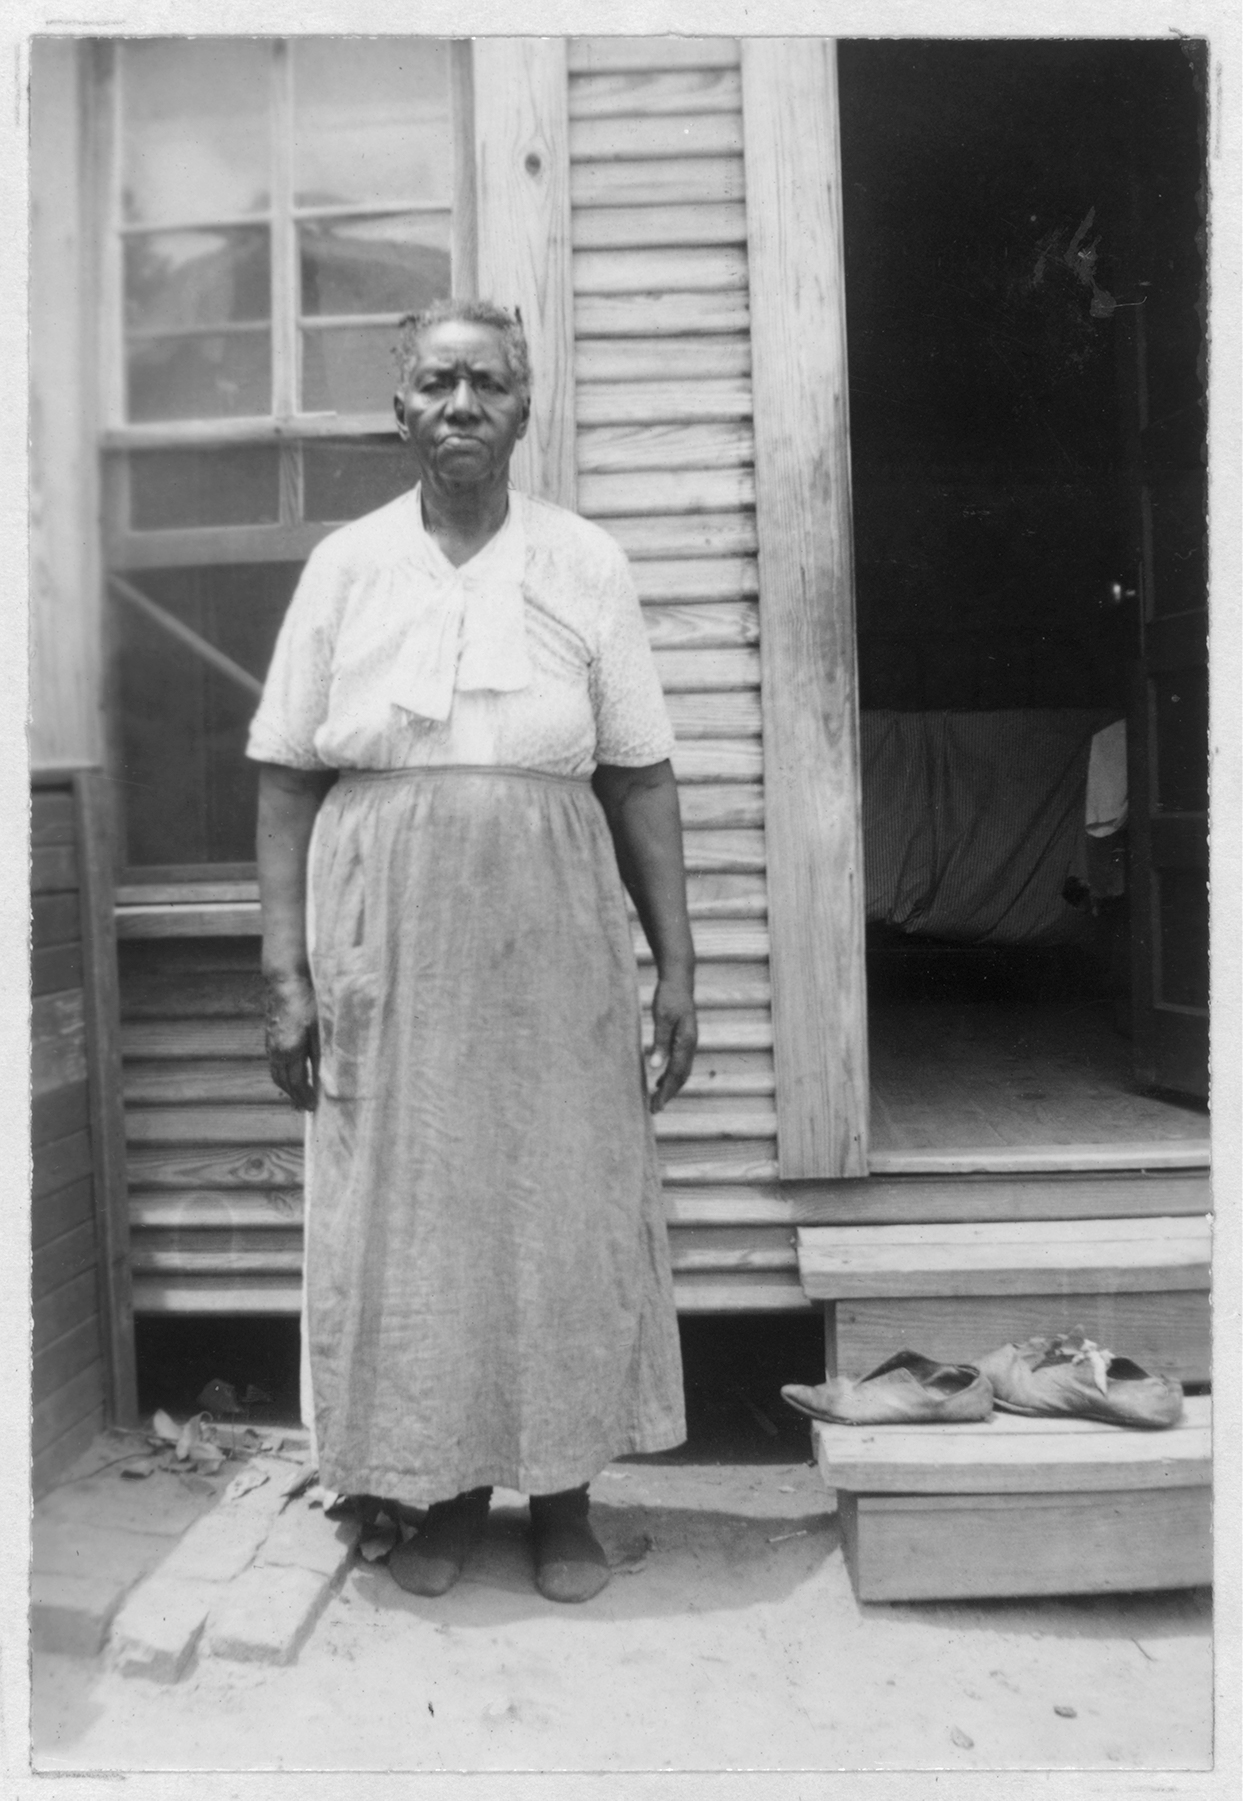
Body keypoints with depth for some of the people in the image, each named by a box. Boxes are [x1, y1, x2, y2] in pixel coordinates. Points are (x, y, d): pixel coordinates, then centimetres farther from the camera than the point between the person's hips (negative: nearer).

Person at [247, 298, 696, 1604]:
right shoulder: (345, 567, 5)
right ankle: (443, 1490, 28)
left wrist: (676, 962, -1)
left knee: (566, 1215, 5)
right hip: (389, 954, 1)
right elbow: (285, 783, 3)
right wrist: (286, 973, -3)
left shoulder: (586, 566, 5)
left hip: (553, 953, 0)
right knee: (403, 1216, 7)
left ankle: (563, 1495, 26)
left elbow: (640, 779, 3)